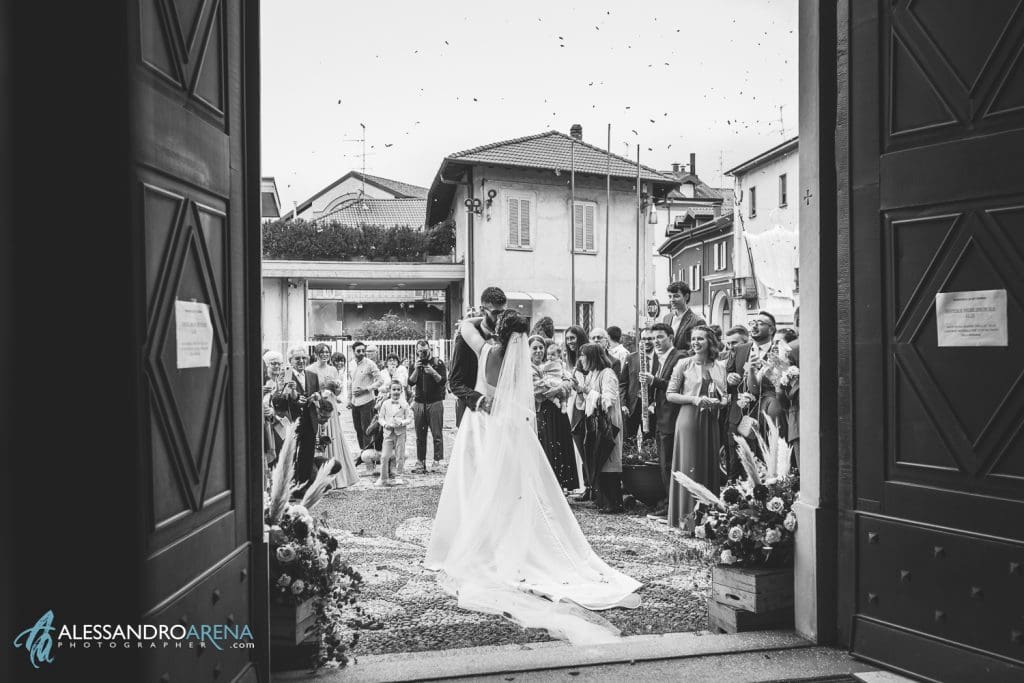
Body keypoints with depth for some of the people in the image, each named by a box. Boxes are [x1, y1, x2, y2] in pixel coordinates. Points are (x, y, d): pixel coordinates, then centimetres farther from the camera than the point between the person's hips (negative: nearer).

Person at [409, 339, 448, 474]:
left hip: (435, 402, -3)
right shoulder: (415, 364, 12)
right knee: (420, 435, 4)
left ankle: (438, 462, -3)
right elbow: (411, 382, 1)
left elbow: (443, 381, -5)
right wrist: (416, 369, -12)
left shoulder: (438, 363, 3)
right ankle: (420, 463, 8)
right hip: (419, 403, 3)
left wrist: (433, 373, -21)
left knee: (437, 434, -5)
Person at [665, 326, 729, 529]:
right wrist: (694, 399, -14)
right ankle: (687, 517, 4)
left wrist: (718, 402, -7)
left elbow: (725, 396, 15)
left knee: (711, 465, 6)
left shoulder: (720, 366, 10)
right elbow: (670, 395, -2)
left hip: (711, 420, 4)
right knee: (690, 466, -4)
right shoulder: (684, 364, 0)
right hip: (689, 418, -3)